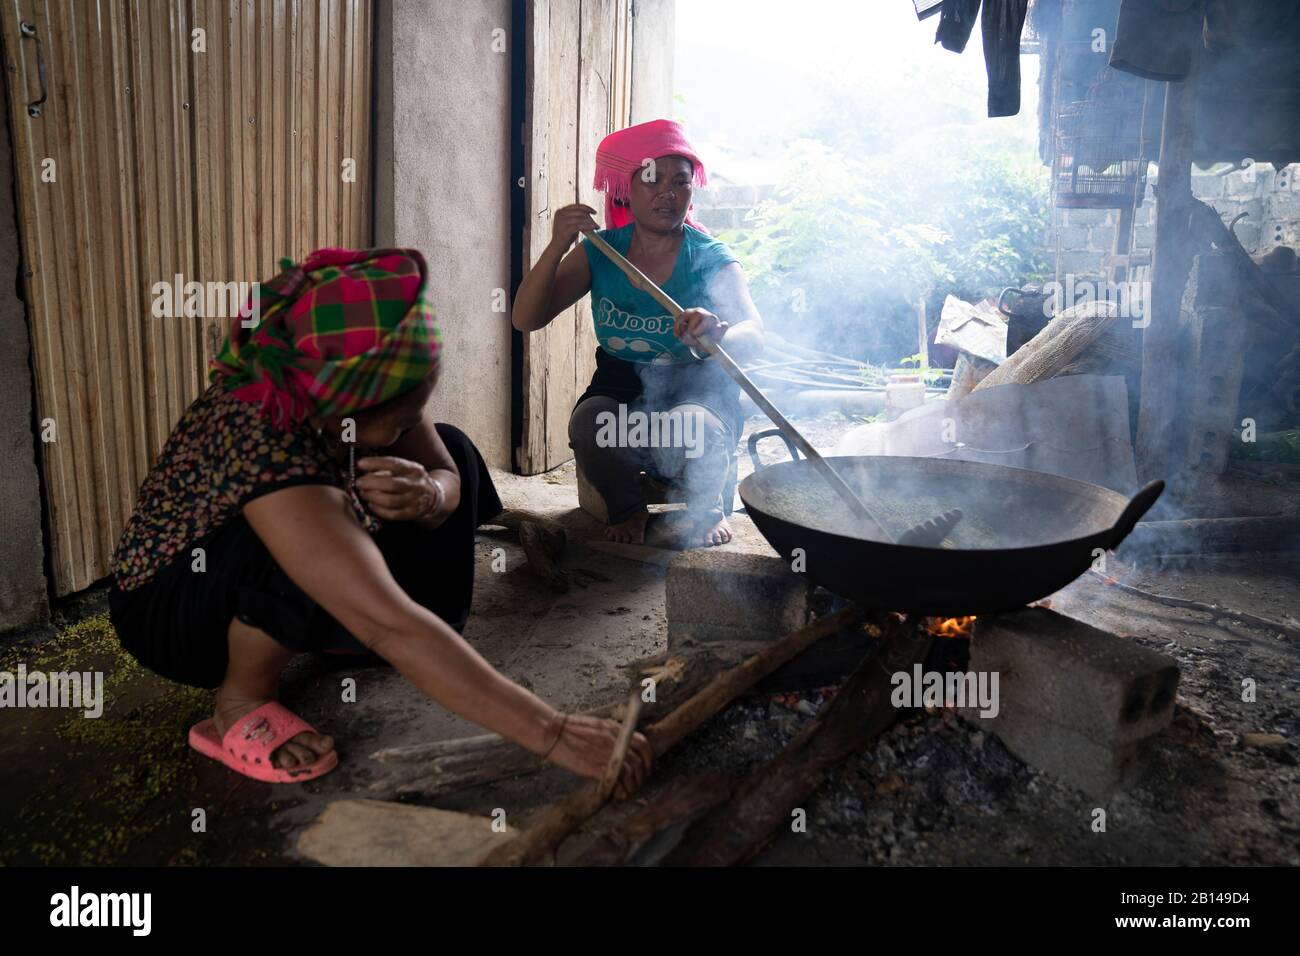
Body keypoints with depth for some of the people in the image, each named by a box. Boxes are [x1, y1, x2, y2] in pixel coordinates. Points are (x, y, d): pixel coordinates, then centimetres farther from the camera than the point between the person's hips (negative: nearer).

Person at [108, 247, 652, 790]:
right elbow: (393, 628, -47)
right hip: (168, 606, -7)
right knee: (305, 543, -39)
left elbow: (446, 476, -8)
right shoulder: (266, 448, -41)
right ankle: (240, 707, -13)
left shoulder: (362, 387, -20)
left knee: (453, 452, -2)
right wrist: (554, 734, -47)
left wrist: (428, 494, -34)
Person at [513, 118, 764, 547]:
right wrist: (556, 248, -23)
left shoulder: (713, 262, -8)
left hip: (698, 395, -2)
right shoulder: (600, 252, -1)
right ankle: (628, 510, 1)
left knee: (690, 428, -35)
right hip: (620, 392, 2)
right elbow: (526, 319, -8)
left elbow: (754, 338, -25)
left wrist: (719, 331, -50)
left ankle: (709, 509, 1)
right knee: (590, 421, -31)